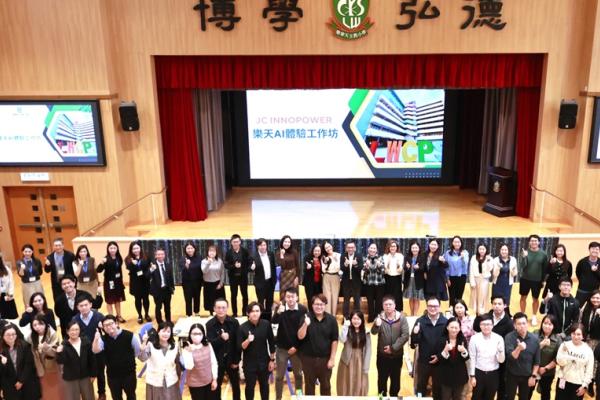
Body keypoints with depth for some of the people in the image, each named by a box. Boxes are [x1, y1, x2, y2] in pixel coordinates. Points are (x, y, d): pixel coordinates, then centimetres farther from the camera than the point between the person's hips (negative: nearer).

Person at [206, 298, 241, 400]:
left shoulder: (234, 322, -11)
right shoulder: (210, 324, -12)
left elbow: (238, 343, -6)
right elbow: (210, 343, -18)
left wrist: (236, 360, -6)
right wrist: (220, 338, -36)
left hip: (231, 360, 1)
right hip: (217, 360, -1)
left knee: (235, 385, 18)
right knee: (216, 386, 14)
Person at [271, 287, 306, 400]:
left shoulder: (303, 310, -9)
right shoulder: (280, 308, -10)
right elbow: (273, 322, -28)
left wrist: (297, 346, -7)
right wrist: (278, 313, -49)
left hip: (296, 348, 1)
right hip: (282, 348, -1)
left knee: (298, 374, 15)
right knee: (279, 376, 9)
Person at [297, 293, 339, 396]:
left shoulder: (331, 319, -8)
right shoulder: (306, 317, -9)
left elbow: (334, 340, -3)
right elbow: (300, 337, -15)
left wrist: (332, 358, -4)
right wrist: (306, 324, -33)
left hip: (325, 358, 0)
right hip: (308, 357, 0)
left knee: (326, 385, 15)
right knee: (309, 384, 15)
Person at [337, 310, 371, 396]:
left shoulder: (366, 333, -1)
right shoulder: (347, 331, -4)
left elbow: (368, 350, 0)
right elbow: (342, 340, -25)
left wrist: (366, 367, -4)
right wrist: (345, 326, -21)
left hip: (360, 363, 1)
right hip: (348, 362, -1)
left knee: (360, 387, 7)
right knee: (347, 386, 6)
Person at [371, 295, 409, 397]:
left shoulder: (402, 318, -7)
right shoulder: (379, 318, -7)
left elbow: (405, 335, -12)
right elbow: (373, 332, -22)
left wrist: (393, 348, -16)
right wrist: (377, 325, -44)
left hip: (397, 355, 0)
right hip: (382, 355, 0)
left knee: (395, 379, 15)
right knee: (382, 379, 12)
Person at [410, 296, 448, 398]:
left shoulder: (445, 322, -7)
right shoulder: (420, 321, -7)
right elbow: (414, 343, -11)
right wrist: (415, 334, -31)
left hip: (439, 362, 0)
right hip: (423, 361, 0)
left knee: (438, 388, 16)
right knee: (421, 387, 14)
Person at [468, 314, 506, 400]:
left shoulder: (498, 338, -9)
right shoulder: (474, 338, -12)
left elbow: (501, 360, -8)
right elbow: (472, 358, -5)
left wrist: (501, 350, -29)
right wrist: (472, 376, -3)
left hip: (493, 374, 1)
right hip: (478, 373, -1)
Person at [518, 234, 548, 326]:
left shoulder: (543, 254, -7)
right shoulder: (525, 252, -10)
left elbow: (545, 268, 1)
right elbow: (521, 266, -17)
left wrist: (543, 280, 3)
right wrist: (524, 257, -32)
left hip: (537, 280, 0)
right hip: (525, 279, 0)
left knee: (535, 299, 13)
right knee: (523, 297, 13)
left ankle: (534, 316, 31)